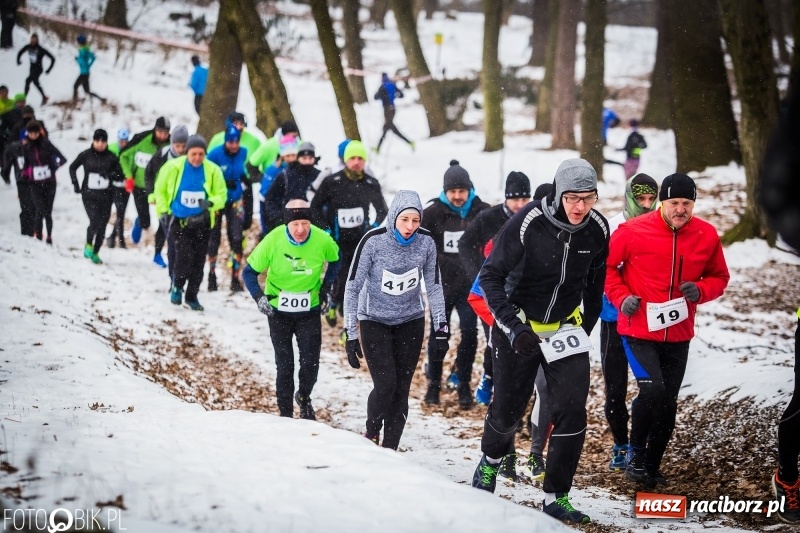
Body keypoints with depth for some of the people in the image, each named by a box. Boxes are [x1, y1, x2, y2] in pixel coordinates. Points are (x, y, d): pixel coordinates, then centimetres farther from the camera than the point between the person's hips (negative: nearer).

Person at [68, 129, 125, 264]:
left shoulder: (111, 157, 1)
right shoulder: (85, 155, 0)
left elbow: (121, 176, 5)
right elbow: (72, 168, 16)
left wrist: (109, 174, -14)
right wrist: (76, 184, 7)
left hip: (106, 196, 2)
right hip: (89, 194, -2)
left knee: (102, 226, 5)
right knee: (95, 221, -19)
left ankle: (95, 253, 22)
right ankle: (88, 245, 6)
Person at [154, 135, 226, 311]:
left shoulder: (212, 170, -9)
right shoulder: (173, 167, -10)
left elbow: (221, 194, 0)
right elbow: (160, 189, 5)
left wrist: (211, 202, -20)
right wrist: (163, 210, 1)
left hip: (201, 223, 2)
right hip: (179, 220, -2)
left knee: (198, 261, 7)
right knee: (184, 255, -15)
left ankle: (191, 297, 22)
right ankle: (177, 286, 13)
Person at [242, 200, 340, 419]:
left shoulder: (322, 240, -16)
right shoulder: (273, 241, -20)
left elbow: (335, 260, 9)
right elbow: (249, 272, -7)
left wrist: (326, 286, 2)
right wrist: (259, 296, -21)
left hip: (310, 310, 1)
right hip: (279, 310, -1)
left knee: (310, 363, -3)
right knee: (284, 366, 3)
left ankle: (304, 397, 28)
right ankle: (285, 413, 19)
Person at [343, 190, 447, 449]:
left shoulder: (426, 242, -13)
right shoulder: (373, 241, -21)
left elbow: (434, 287, -1)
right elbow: (352, 287, -14)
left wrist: (441, 330, -3)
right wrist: (350, 335, -16)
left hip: (411, 322, 3)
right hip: (375, 321, -3)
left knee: (401, 390, 0)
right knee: (385, 384, -13)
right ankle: (371, 434, 14)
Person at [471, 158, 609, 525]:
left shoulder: (597, 230, -10)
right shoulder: (526, 223, -23)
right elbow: (491, 275, -15)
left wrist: (585, 327, 9)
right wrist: (513, 327, -24)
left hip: (566, 330, 3)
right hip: (520, 328, -2)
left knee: (572, 411, -9)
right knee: (508, 410, 10)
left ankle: (555, 497, 3)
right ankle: (491, 458, 44)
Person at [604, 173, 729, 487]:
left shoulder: (706, 236, -2)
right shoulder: (633, 231, -12)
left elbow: (719, 277, 9)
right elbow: (608, 267, 1)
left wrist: (700, 290, -11)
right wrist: (621, 296, -13)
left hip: (678, 335, 4)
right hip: (638, 330, -4)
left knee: (668, 402, 11)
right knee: (652, 390, -21)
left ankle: (652, 465, 28)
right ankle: (636, 453, 1)